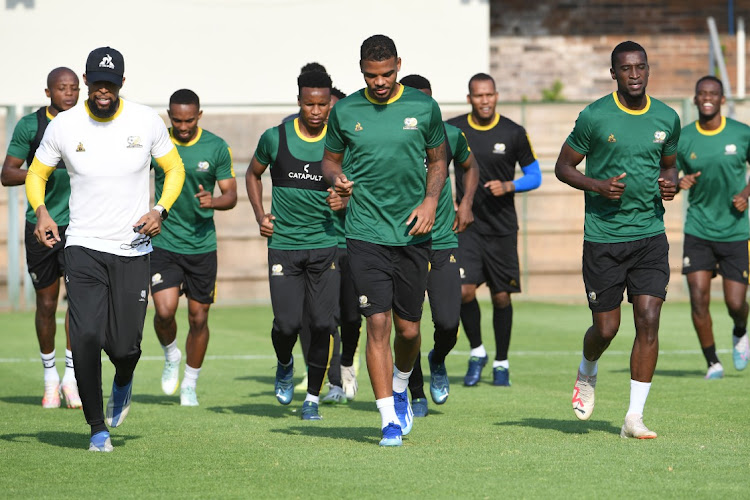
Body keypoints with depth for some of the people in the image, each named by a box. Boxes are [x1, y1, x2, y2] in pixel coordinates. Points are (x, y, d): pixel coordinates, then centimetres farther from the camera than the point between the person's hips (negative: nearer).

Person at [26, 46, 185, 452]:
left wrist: (160, 211, -6)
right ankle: (98, 428, 2)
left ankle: (123, 383, 37)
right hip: (83, 247, 0)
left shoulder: (146, 122, -2)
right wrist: (40, 212, -9)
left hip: (133, 249, 0)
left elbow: (175, 170, 11)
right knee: (85, 338, -15)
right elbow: (36, 173, 11)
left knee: (124, 346, -2)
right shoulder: (64, 126, -3)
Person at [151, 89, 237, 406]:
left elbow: (231, 195, 0)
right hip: (164, 245, -1)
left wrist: (213, 201, -21)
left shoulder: (216, 147, -3)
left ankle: (190, 385, 22)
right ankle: (171, 356, 17)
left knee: (198, 317, 5)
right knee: (165, 311, -15)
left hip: (202, 246, 1)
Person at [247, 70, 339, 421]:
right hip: (283, 244, 0)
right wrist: (260, 215, 5)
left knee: (323, 324, -7)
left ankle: (313, 397, 9)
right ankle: (284, 365, 28)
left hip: (327, 245, 0)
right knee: (287, 324, -7)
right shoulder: (276, 138, -2)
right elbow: (253, 174, 17)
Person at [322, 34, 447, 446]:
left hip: (413, 235, 1)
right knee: (378, 324, -9)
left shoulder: (424, 107, 2)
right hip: (366, 233, -1)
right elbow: (329, 159, 14)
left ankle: (400, 390, 38)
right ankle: (389, 420, -5)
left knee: (408, 328, 7)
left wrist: (430, 201, -3)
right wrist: (336, 178, -9)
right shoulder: (345, 112, 1)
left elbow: (438, 160, 13)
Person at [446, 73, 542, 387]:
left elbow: (534, 176, 4)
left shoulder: (513, 134, -3)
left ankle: (501, 362, 20)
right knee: (464, 291, -14)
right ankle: (476, 352, 9)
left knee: (501, 297, 4)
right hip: (467, 226, 0)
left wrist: (508, 186, -13)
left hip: (502, 228, 0)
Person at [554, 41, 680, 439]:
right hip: (603, 237, -2)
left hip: (650, 234, 2)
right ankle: (586, 374, 38)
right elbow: (563, 167, 2)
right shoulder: (594, 117, -6)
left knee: (648, 321, -10)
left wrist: (670, 184, -2)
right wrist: (598, 185, -15)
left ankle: (634, 417, -4)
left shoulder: (667, 118, 5)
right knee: (606, 328, 2)